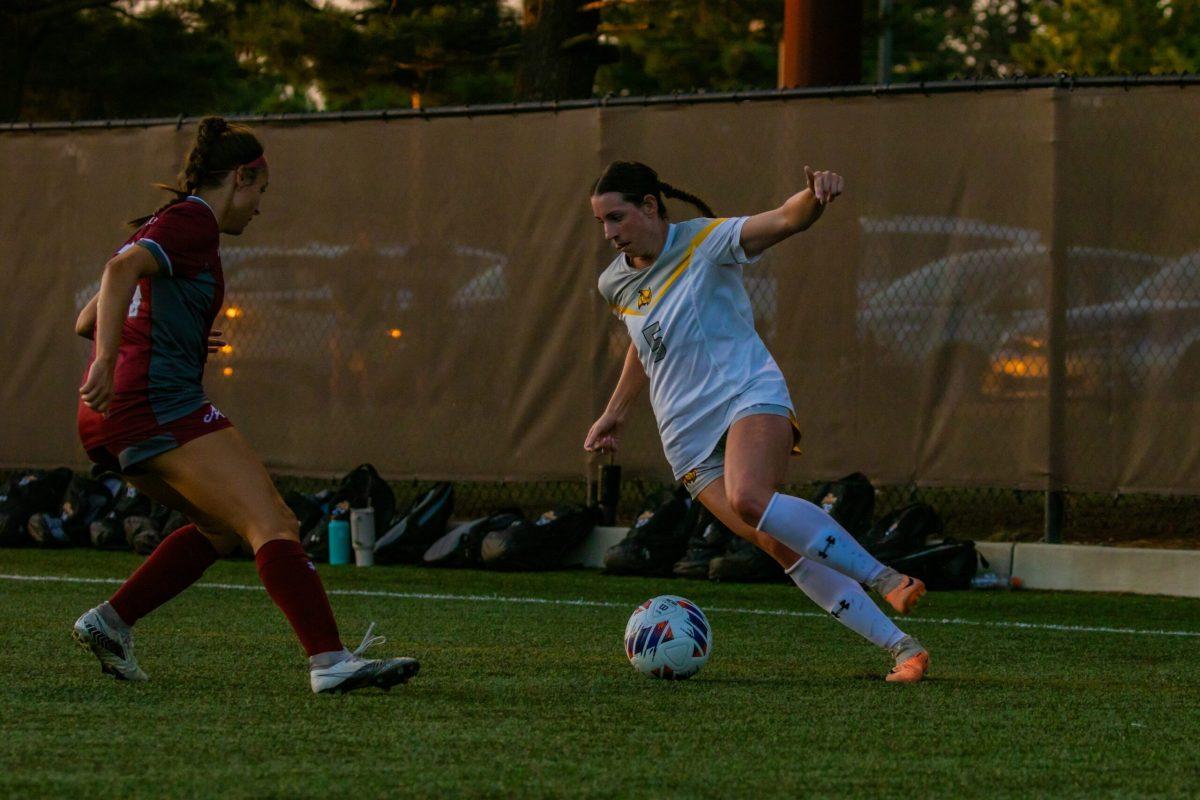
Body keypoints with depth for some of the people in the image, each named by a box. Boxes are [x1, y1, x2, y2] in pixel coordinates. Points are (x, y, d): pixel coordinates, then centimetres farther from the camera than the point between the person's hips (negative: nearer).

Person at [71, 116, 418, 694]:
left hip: (112, 420, 10)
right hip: (160, 404, -10)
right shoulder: (193, 223, -4)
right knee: (274, 527, -16)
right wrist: (107, 363, -32)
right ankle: (329, 661, -29)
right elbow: (122, 269, -23)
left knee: (222, 526, 24)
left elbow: (86, 321, 29)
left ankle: (109, 623, 20)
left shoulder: (169, 224, 24)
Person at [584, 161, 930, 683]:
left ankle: (887, 580, -28)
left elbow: (786, 220, -18)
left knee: (748, 498, -36)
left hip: (749, 396, -5)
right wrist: (615, 413, 33)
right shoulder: (615, 283, 14)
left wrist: (815, 195, -39)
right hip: (688, 437, 5)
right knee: (784, 548, -12)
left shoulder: (706, 242, -4)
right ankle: (903, 649, -13)